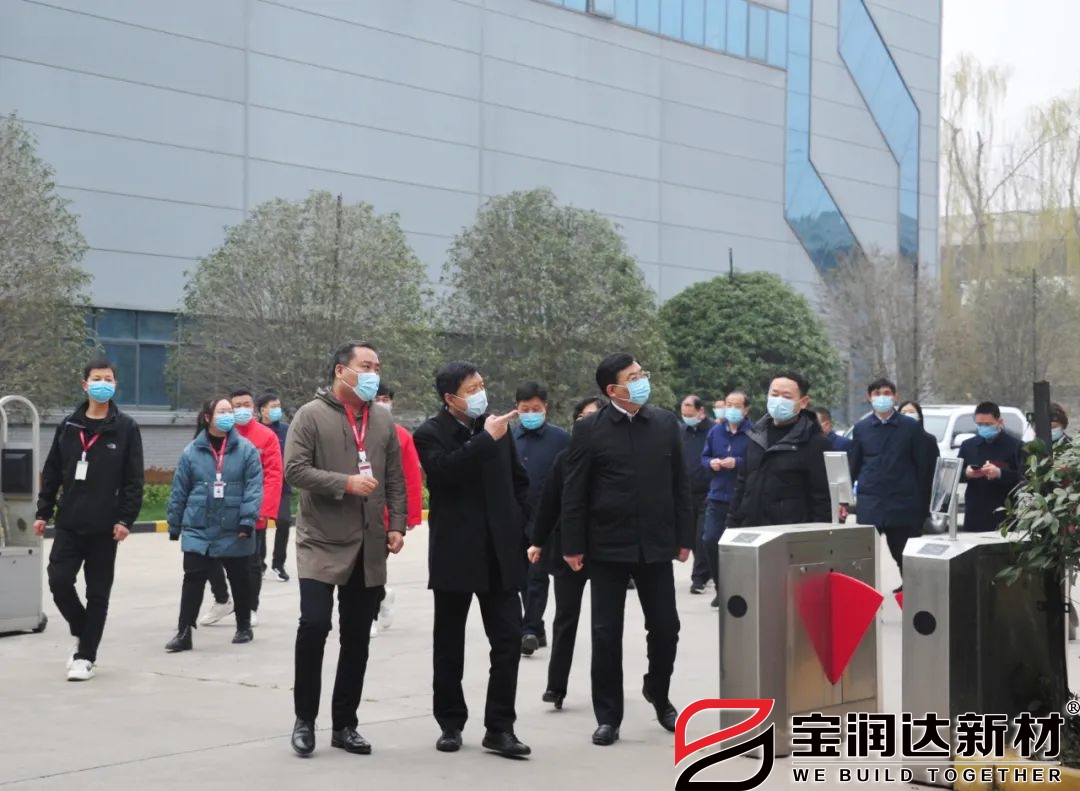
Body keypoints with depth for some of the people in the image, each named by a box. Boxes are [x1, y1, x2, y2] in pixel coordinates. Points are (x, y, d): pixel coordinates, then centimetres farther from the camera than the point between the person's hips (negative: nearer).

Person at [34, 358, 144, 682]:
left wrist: (125, 519, -12)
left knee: (98, 592, 3)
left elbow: (134, 479, -5)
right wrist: (43, 512, 7)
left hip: (104, 527, -2)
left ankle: (86, 656, 12)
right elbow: (52, 473, 10)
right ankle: (82, 633, 19)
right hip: (69, 523, 2)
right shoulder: (68, 425, 6)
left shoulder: (126, 428, -3)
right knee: (59, 580, -6)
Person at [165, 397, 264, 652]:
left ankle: (244, 627, 28)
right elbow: (179, 491, 5)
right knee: (193, 580, -4)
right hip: (198, 531, 0)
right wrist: (174, 525, 8)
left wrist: (247, 520, -15)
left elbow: (254, 488, -7)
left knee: (240, 581, 12)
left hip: (235, 533, 0)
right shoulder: (192, 451, 0)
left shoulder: (246, 450, -4)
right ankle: (184, 632, -2)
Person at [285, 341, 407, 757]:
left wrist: (398, 525, 4)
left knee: (357, 637, 7)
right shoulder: (311, 415, -5)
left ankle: (344, 724, 18)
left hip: (369, 547, 5)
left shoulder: (383, 420, 11)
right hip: (321, 543, -5)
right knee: (314, 623, -15)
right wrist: (345, 483, -19)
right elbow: (294, 469, -13)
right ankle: (304, 719, 3)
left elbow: (395, 479, 14)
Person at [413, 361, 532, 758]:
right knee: (449, 645, 7)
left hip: (500, 552, 3)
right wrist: (486, 439, -25)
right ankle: (451, 724, 19)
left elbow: (519, 479, 16)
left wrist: (521, 525, 7)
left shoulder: (497, 426, 8)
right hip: (455, 554, -3)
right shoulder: (430, 434, -6)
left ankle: (500, 728, 4)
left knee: (508, 641, -2)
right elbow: (445, 471, -26)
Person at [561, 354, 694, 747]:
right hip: (608, 546, -2)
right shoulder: (589, 430, -5)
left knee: (665, 627, 7)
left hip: (656, 544, 2)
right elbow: (574, 492, -4)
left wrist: (684, 537, 5)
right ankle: (608, 717, 12)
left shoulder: (666, 423, 4)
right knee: (606, 634, 2)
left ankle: (658, 692, 34)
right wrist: (573, 546, -7)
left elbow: (679, 483, 8)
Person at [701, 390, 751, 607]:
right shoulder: (716, 432, 11)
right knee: (709, 540, -1)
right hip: (717, 497, 5)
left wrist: (737, 463, -21)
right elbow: (703, 458, 18)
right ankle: (721, 587, 13)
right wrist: (711, 463, -2)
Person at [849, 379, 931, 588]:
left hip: (903, 504, -1)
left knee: (904, 556, 7)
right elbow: (853, 466, 11)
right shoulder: (861, 428, 9)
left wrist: (920, 499, 1)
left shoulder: (911, 427, 4)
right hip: (869, 503, 1)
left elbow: (922, 466, 4)